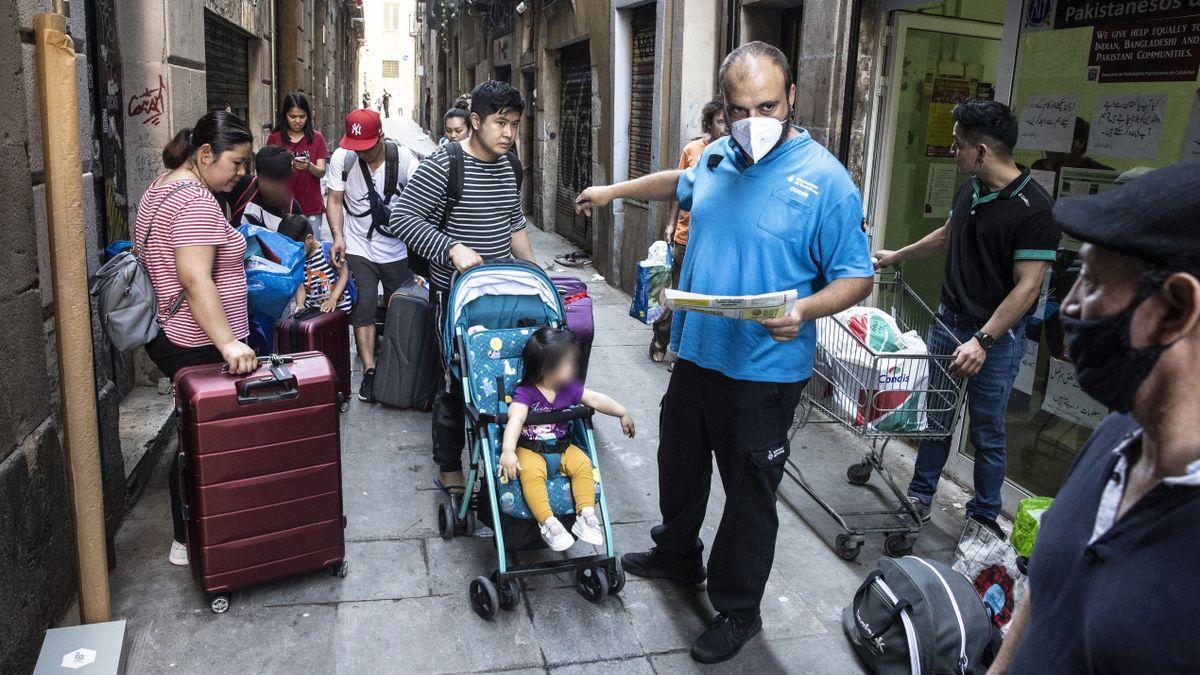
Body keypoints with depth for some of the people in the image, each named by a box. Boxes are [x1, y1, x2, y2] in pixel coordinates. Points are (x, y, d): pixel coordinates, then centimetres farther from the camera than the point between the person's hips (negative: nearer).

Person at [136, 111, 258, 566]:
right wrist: (228, 344, -35)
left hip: (170, 337, 11)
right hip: (199, 348, -11)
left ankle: (187, 536, 29)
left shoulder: (161, 189, 15)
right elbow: (195, 280, -30)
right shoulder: (196, 201, -20)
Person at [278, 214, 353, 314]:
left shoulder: (328, 250, -9)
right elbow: (301, 286, 7)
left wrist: (333, 299, -18)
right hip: (311, 308, 5)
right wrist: (300, 304, -13)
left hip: (338, 307, -4)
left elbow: (344, 274, -9)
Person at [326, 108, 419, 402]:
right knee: (363, 309, -5)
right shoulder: (342, 158, -8)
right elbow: (335, 200, -1)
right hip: (358, 249, 0)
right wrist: (338, 236, -15)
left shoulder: (403, 158, -13)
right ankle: (369, 370, 3)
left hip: (398, 251, 0)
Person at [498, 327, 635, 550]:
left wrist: (622, 413, 5)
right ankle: (548, 523, -27)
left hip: (561, 446, 5)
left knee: (583, 463, -20)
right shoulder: (525, 393, -18)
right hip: (528, 448, -5)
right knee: (532, 473, -33)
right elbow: (515, 421, -32)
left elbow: (596, 399, 9)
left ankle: (586, 516, -15)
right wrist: (508, 451, -46)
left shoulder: (570, 388, 2)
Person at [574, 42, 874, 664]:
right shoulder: (716, 157, 4)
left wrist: (804, 311, -30)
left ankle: (737, 610, 28)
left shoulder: (824, 179, -15)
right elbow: (681, 184, 28)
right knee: (679, 466, 23)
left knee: (749, 495, 7)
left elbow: (857, 277, -13)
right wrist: (615, 191, 33)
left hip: (764, 373, -6)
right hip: (695, 353, 7)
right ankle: (677, 555, 49)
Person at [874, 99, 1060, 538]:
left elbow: (1028, 287, -22)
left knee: (987, 432, 6)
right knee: (935, 413, 14)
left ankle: (984, 515, 23)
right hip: (949, 320, 7)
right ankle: (920, 497, 28)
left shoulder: (1034, 209, -20)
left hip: (996, 336, -7)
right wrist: (898, 256, 32)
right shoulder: (970, 189, 4)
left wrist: (983, 340, -28)